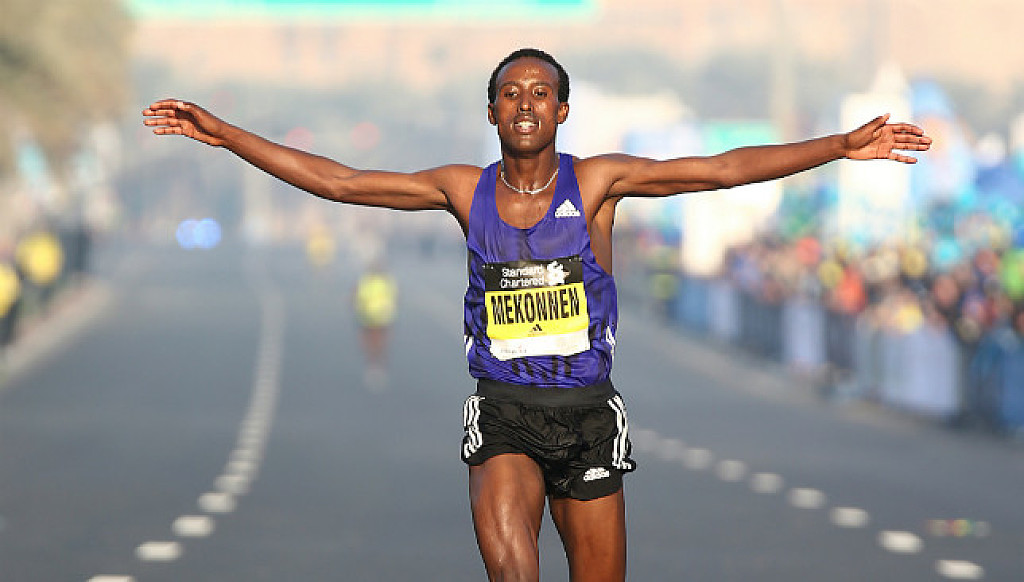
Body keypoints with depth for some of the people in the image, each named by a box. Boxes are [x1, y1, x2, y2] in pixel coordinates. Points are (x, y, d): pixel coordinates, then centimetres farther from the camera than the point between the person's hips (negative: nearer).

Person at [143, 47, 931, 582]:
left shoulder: (596, 181, 0)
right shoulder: (465, 191, 4)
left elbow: (725, 169, -5)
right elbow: (336, 181, 6)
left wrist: (843, 146, -13)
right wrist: (223, 134, 4)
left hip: (588, 411, 1)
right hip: (503, 410, -1)